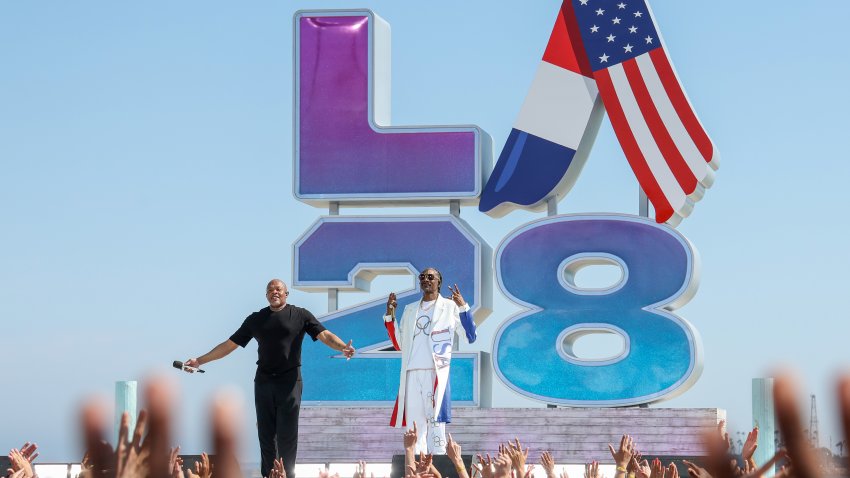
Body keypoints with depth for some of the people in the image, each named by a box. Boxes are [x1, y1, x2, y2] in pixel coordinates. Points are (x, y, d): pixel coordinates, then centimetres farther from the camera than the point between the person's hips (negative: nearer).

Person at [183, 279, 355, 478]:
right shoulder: (256, 319, 12)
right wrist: (199, 361, 11)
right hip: (263, 382, 3)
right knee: (266, 434, 5)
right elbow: (229, 345, 15)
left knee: (287, 435, -3)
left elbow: (324, 335, -8)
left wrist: (343, 347, -29)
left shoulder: (300, 315, 3)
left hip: (289, 381, -3)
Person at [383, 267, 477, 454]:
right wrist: (390, 315, 14)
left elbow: (470, 337, -2)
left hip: (436, 372, -4)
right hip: (412, 373, 4)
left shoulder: (449, 307, 7)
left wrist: (463, 307, -12)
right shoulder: (410, 310, 21)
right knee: (414, 423, 1)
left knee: (435, 422, -10)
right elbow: (399, 344, 21)